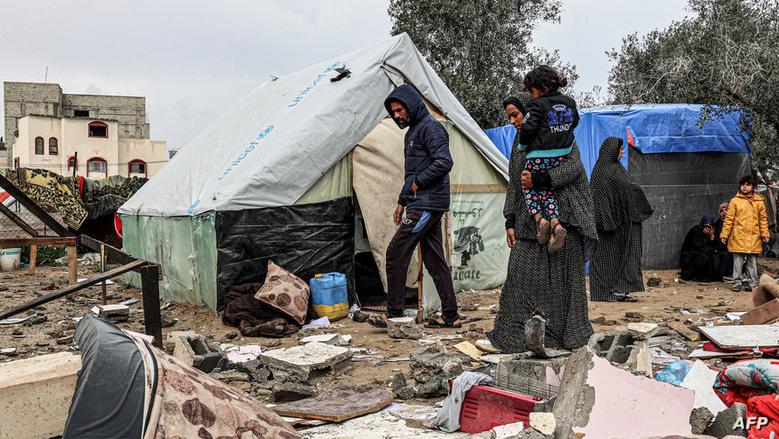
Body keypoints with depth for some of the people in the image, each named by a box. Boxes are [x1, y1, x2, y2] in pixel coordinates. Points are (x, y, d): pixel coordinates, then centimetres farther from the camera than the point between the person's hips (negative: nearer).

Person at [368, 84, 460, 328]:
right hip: (421, 204, 10)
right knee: (434, 259, 9)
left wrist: (419, 183, -14)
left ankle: (394, 312, -1)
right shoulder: (412, 131, 22)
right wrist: (402, 201, 24)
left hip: (427, 204, -10)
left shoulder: (430, 127, -10)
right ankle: (450, 316, 13)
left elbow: (444, 162, -22)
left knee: (396, 252, -9)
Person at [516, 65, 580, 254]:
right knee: (549, 191, 17)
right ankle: (556, 224, -4)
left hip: (538, 157, -6)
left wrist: (522, 146, 1)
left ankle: (540, 219, -8)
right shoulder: (570, 102, 8)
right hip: (561, 157, 6)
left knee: (529, 189, 14)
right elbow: (574, 123, 21)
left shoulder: (538, 105, -13)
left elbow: (527, 128, -17)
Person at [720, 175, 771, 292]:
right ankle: (737, 283, 10)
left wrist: (765, 233, 1)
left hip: (754, 238, 1)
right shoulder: (735, 201, 1)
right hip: (738, 237, -1)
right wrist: (724, 234, -2)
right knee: (738, 262, 1)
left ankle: (753, 284, 15)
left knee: (752, 262, 7)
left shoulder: (759, 201, 7)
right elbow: (729, 219, 1)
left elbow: (763, 219, 10)